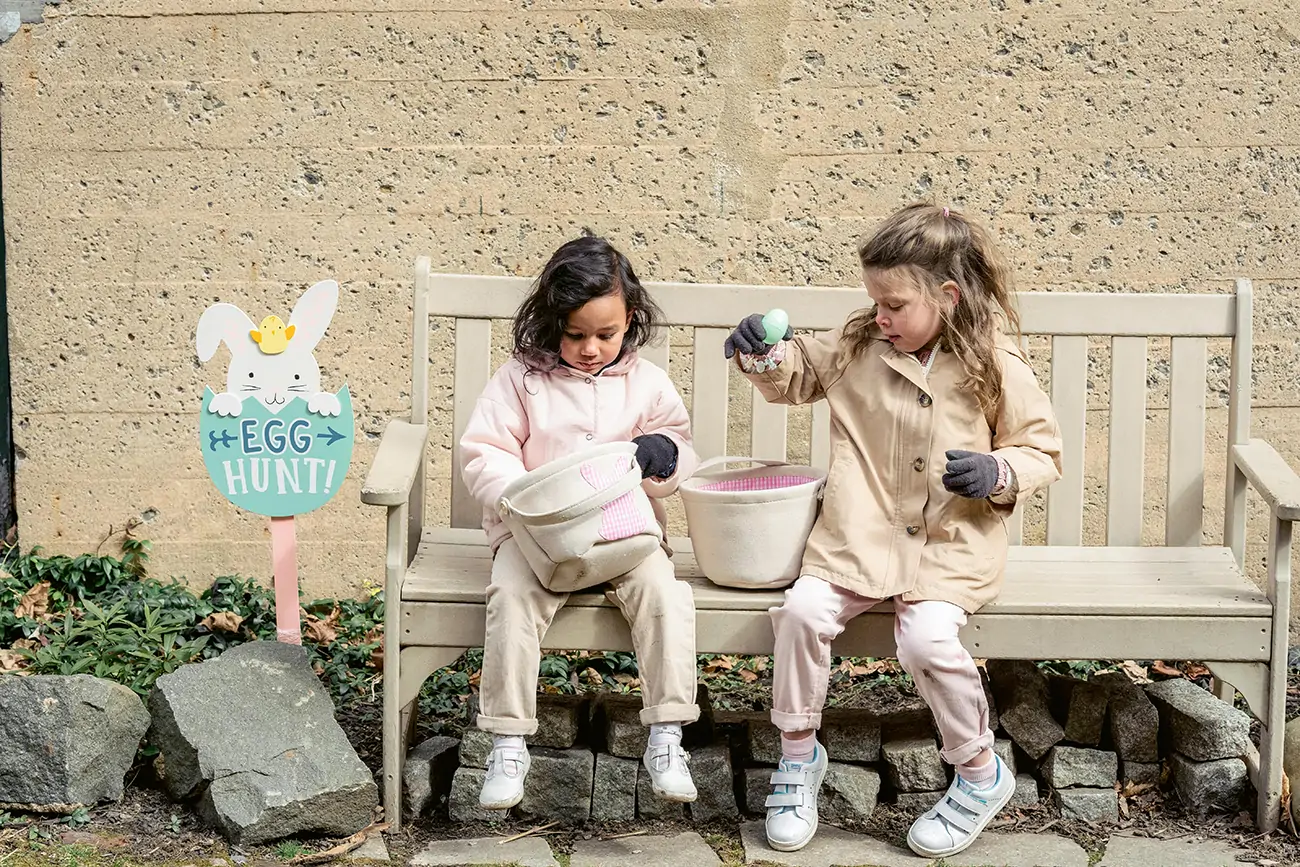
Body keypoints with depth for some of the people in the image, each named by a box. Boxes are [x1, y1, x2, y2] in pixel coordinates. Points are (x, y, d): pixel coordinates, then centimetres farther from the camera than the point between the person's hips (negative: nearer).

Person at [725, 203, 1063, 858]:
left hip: (952, 544, -3)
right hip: (860, 534, 3)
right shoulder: (859, 345, 4)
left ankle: (981, 774, -1)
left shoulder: (994, 365, -5)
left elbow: (1042, 452, 3)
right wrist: (764, 356, -2)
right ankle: (798, 753, 4)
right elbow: (798, 376, 20)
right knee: (803, 610, -21)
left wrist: (996, 473, -17)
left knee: (927, 638, -27)